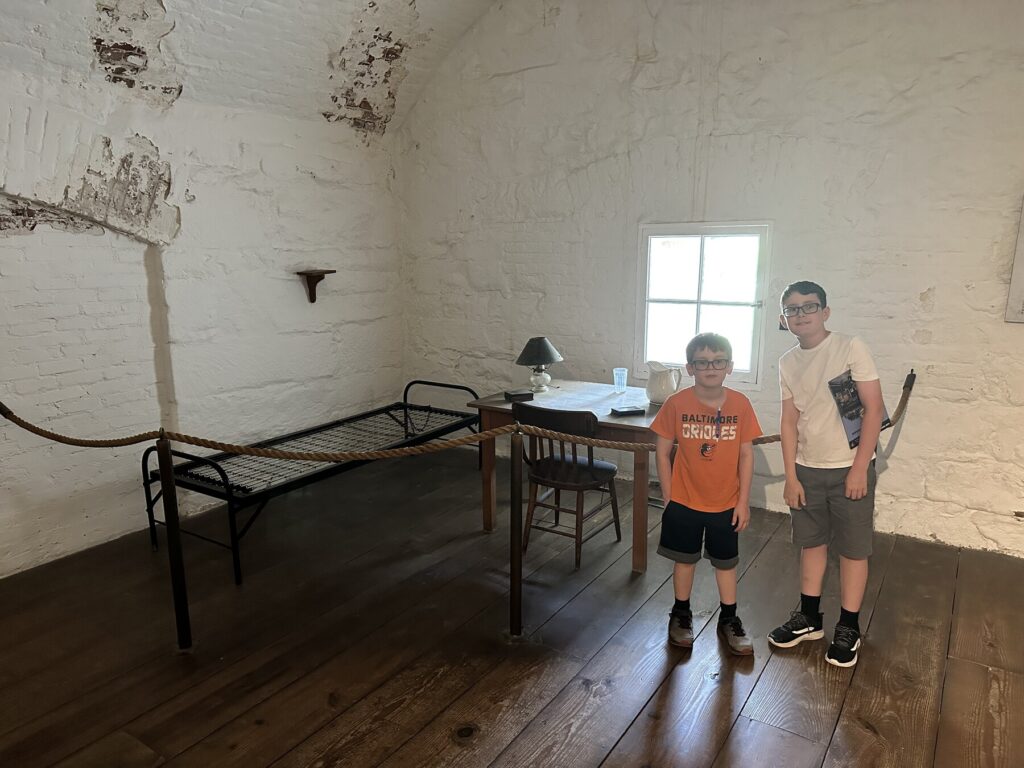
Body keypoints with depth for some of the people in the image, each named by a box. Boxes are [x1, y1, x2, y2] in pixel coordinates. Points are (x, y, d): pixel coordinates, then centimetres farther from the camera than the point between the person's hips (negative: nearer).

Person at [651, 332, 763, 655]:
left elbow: (746, 454, -3)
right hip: (684, 501, -1)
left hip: (726, 503, 1)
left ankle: (729, 620, 35)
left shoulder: (740, 404, -9)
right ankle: (681, 615, 35)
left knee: (726, 562, 16)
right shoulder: (677, 404, -13)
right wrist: (668, 498, -4)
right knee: (685, 559, 15)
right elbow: (663, 452, -5)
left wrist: (743, 500, -2)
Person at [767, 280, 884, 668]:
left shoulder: (851, 348, -12)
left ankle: (848, 628, 24)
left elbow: (873, 408, -13)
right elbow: (789, 422, 5)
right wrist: (790, 476, 1)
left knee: (853, 548, 8)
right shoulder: (788, 363, 2)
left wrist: (859, 469, -14)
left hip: (849, 468, -4)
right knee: (811, 543, 15)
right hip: (807, 469, 5)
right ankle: (809, 617, 31)